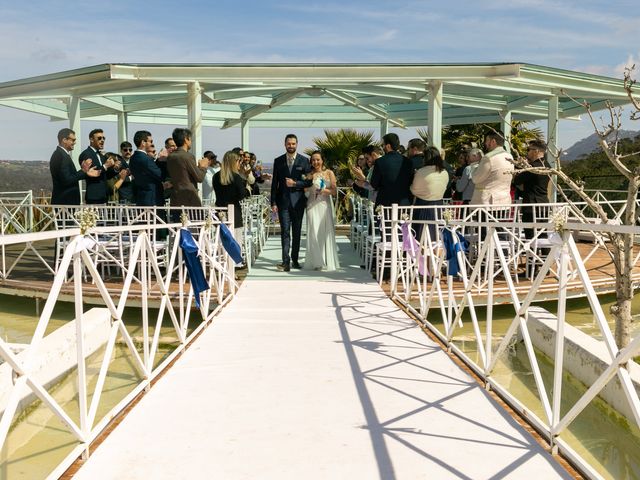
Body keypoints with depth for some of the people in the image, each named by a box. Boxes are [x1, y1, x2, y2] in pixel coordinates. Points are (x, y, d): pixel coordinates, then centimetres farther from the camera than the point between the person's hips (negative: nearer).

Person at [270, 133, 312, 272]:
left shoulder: (304, 160, 3)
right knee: (285, 231, -7)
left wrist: (295, 183, -13)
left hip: (298, 201, 0)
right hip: (283, 201, 0)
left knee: (297, 232, 8)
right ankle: (286, 261, -10)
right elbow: (274, 183, 5)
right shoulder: (278, 161, 6)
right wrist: (273, 202, 0)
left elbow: (309, 181, 2)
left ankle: (295, 260, 19)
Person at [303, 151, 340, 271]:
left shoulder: (329, 173, 6)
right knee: (314, 232, -5)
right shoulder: (309, 174, 8)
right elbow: (305, 189, 4)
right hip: (312, 206, 0)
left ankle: (328, 262, 11)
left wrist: (324, 191, -14)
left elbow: (335, 190, 0)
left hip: (325, 205, 0)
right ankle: (316, 262, 1)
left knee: (325, 232, 1)